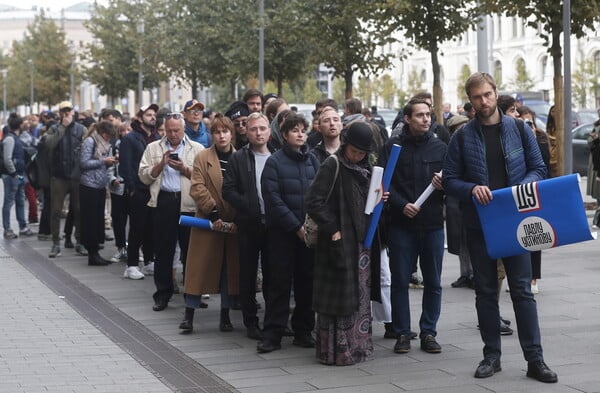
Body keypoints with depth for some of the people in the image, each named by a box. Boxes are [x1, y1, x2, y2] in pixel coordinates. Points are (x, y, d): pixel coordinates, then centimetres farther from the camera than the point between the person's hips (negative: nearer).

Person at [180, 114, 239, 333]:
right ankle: (189, 315, 4)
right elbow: (197, 188, -7)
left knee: (230, 269, 7)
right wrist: (213, 213, -14)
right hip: (208, 222, -2)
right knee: (200, 267, -1)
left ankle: (225, 315, 17)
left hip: (234, 224, 2)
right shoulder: (202, 158, 1)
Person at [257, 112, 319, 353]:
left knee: (306, 282, 7)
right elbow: (273, 199, -10)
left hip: (309, 231, 4)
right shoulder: (274, 162, -3)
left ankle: (303, 332, 16)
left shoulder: (312, 161, 9)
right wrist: (296, 227, -13)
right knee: (280, 283, -2)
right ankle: (272, 335, 3)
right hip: (282, 232, -4)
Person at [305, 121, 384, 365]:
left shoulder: (366, 169, 12)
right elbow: (313, 201, -16)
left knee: (360, 296, 12)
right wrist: (332, 229, -18)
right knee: (339, 295, -4)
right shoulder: (332, 166, -10)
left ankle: (358, 345, 21)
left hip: (362, 241, 7)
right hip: (341, 242, -7)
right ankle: (336, 350, 3)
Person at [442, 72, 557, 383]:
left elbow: (538, 169, 5)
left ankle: (535, 359, 2)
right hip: (479, 223, 1)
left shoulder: (518, 129, 2)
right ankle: (491, 355, 18)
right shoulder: (463, 137, 1)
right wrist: (472, 189, -18)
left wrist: (523, 186, -15)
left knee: (522, 290, -1)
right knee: (486, 292, 9)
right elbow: (449, 180, 1)